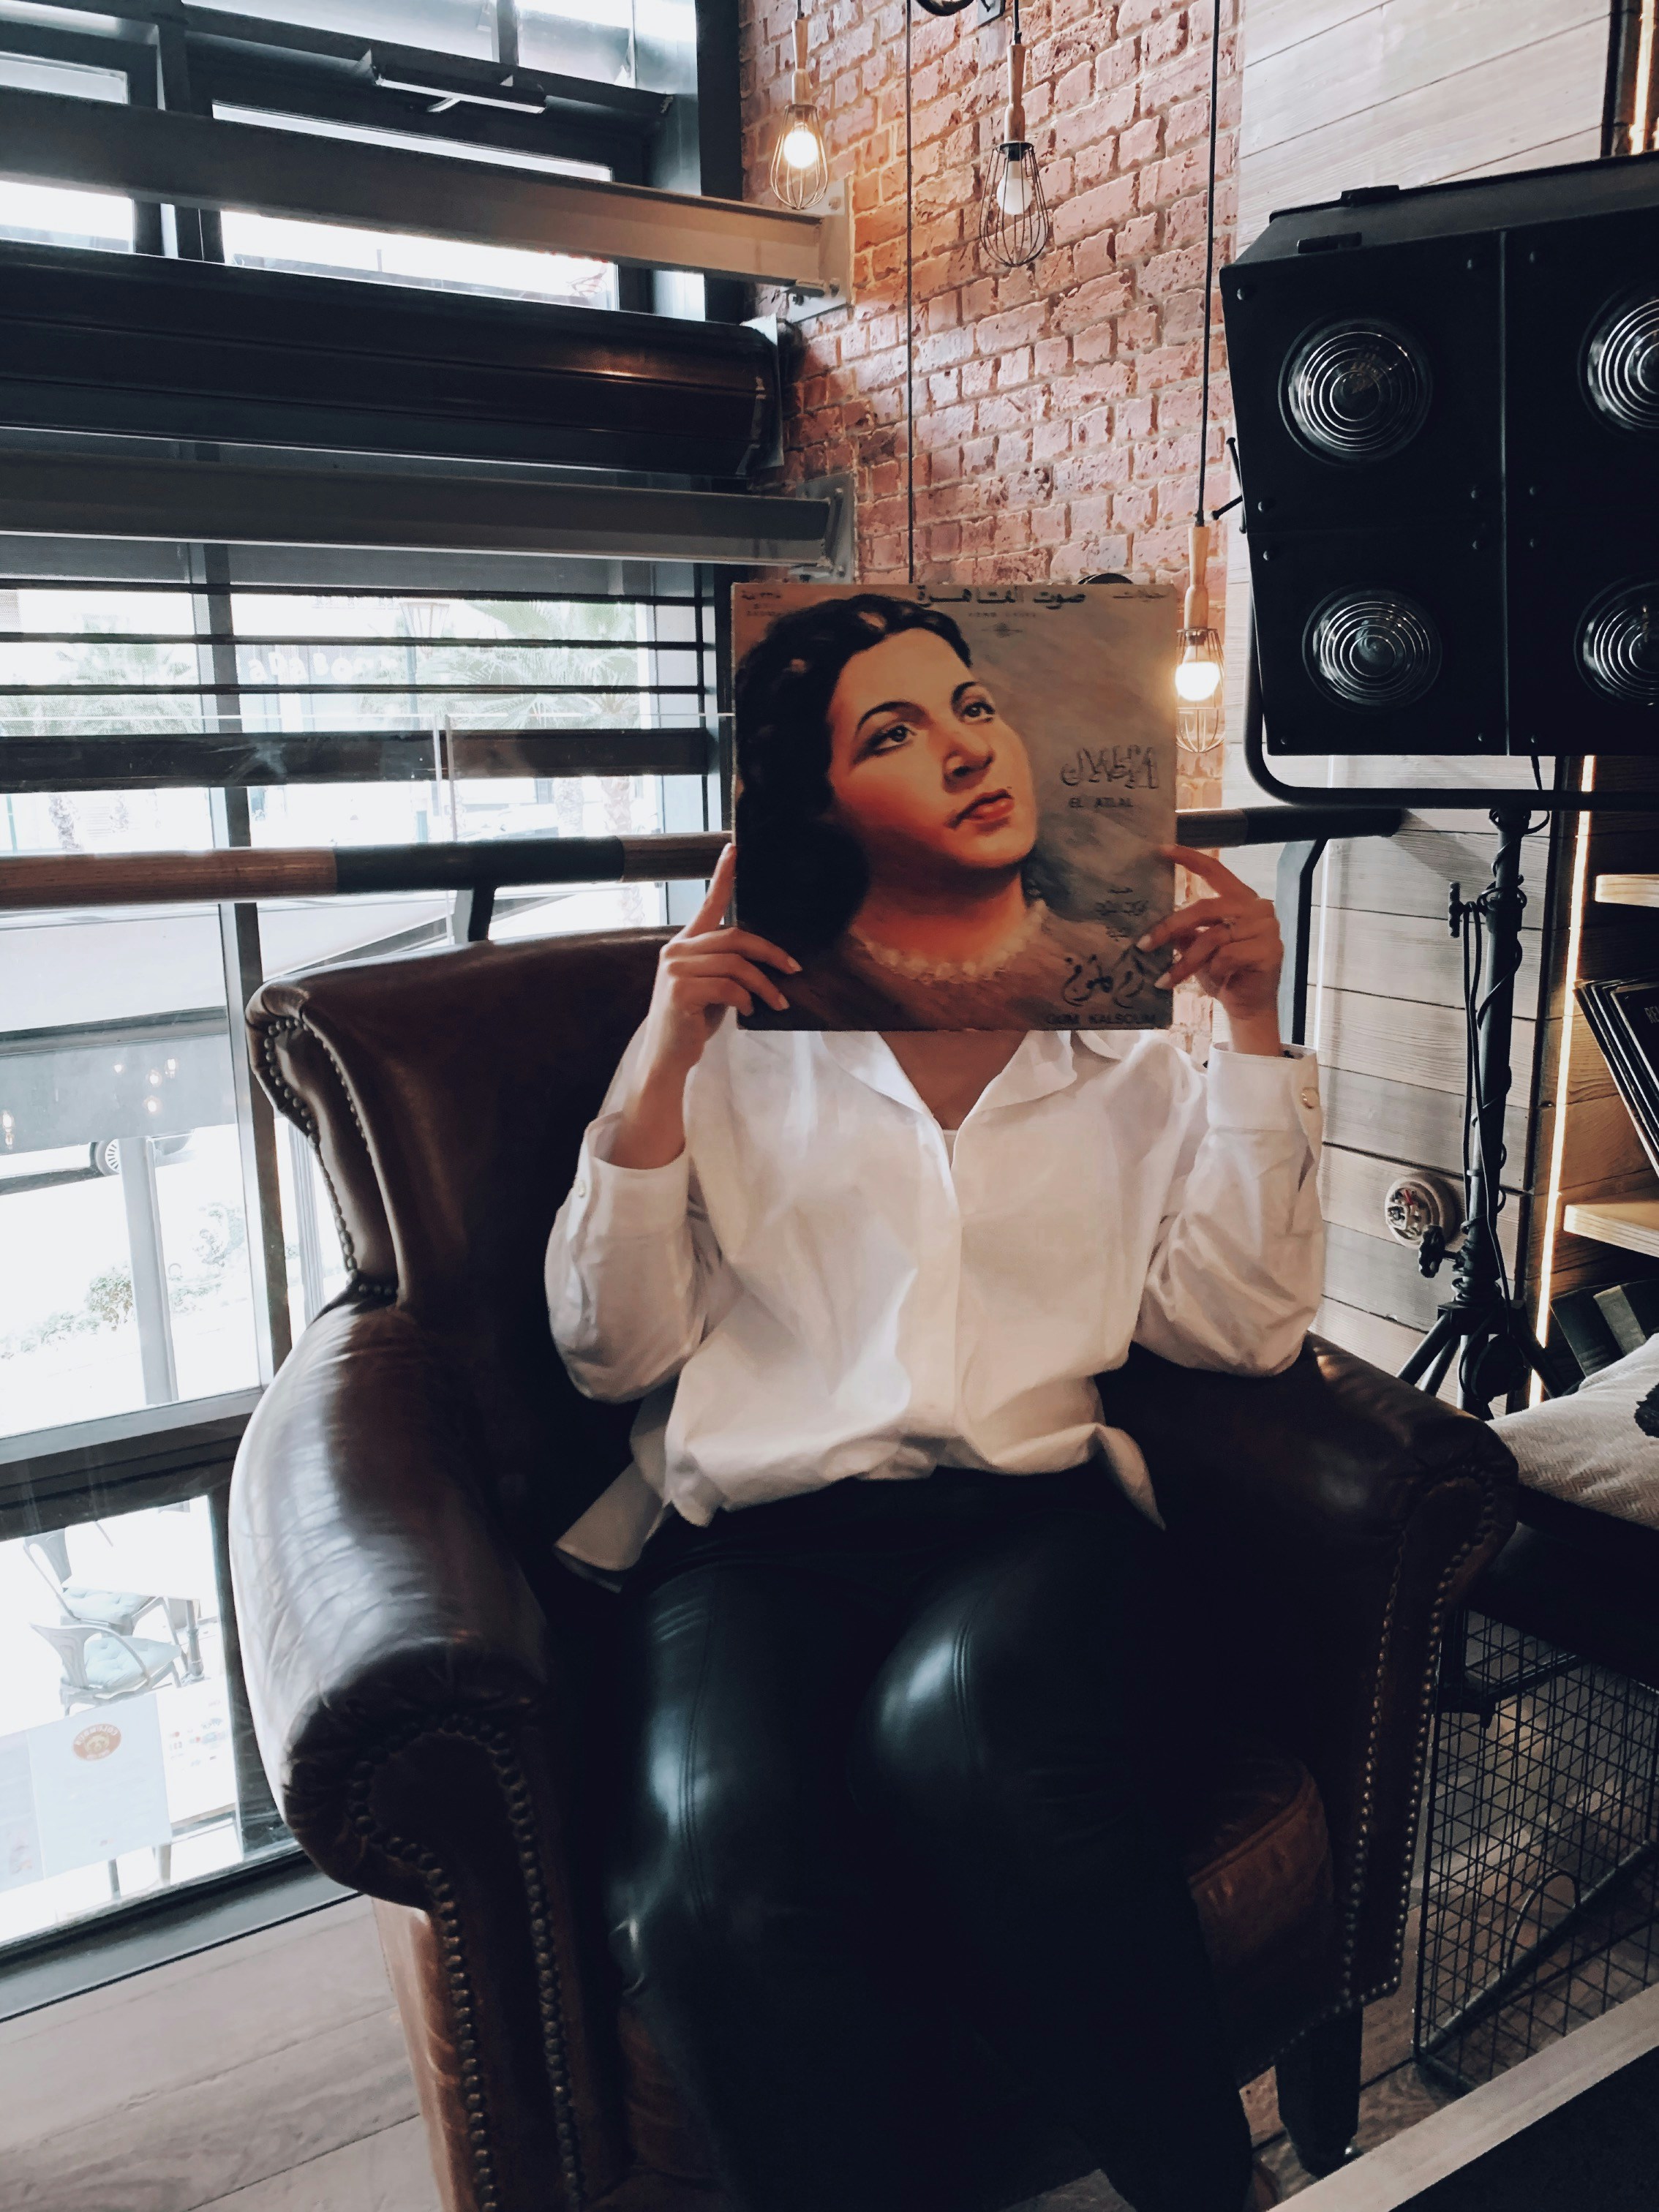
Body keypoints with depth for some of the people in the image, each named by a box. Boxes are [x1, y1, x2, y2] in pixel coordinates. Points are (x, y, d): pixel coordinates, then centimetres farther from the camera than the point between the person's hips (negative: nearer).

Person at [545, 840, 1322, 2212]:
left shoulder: (1136, 1088, 24)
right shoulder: (735, 1075, 20)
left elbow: (1242, 1328, 10)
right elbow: (612, 1352, 12)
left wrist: (1253, 1029, 7)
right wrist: (661, 1068, 2)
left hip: (1032, 1518, 1)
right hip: (757, 1540, 0)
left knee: (968, 1723, -36)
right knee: (727, 1882, -33)